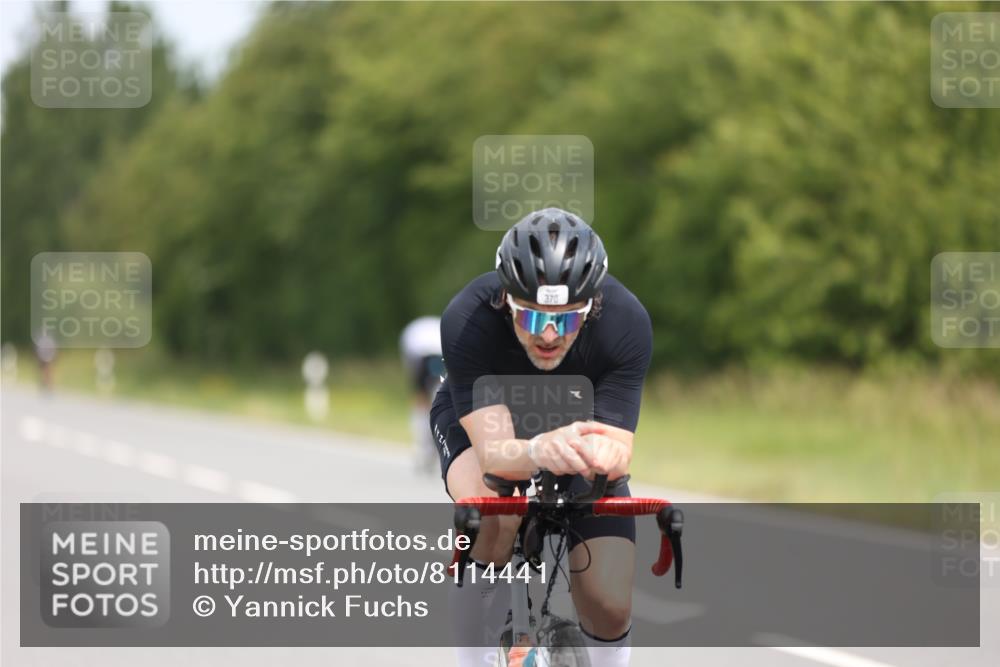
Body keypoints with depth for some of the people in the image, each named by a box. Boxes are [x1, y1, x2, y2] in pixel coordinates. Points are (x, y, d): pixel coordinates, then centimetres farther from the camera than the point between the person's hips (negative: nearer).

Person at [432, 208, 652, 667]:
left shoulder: (626, 322, -33)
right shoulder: (468, 319, -37)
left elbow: (618, 447, -35)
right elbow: (493, 453, -43)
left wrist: (605, 454, -60)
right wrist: (539, 451, -65)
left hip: (581, 423, 2)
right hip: (482, 420, -2)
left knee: (609, 608, -11)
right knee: (491, 515, -37)